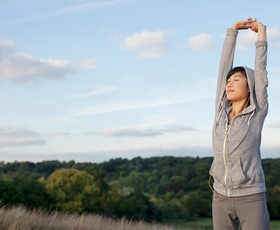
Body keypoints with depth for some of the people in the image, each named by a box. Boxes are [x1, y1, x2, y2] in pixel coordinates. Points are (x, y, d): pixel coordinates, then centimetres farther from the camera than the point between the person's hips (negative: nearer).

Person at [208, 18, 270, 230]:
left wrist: (261, 35, 5)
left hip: (251, 197, -4)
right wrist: (233, 31, 13)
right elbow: (224, 66, 8)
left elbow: (261, 71, -2)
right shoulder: (221, 110, 6)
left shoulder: (257, 113, -3)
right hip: (221, 197, 4)